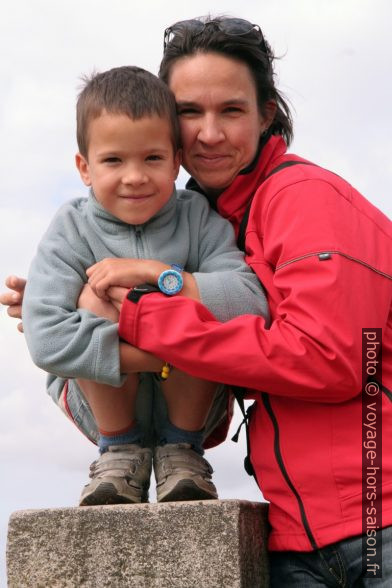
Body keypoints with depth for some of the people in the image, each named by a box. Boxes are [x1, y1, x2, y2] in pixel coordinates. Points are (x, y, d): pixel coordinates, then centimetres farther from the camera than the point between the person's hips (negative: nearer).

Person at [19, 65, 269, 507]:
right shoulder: (71, 230, -12)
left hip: (191, 401, 0)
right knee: (98, 298, -27)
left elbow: (253, 304, -27)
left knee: (194, 304, -28)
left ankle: (181, 448, -6)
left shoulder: (199, 218, -11)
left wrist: (157, 273, -30)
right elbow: (45, 340, -28)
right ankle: (121, 451, -7)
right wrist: (153, 354, -32)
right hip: (101, 401, 0)